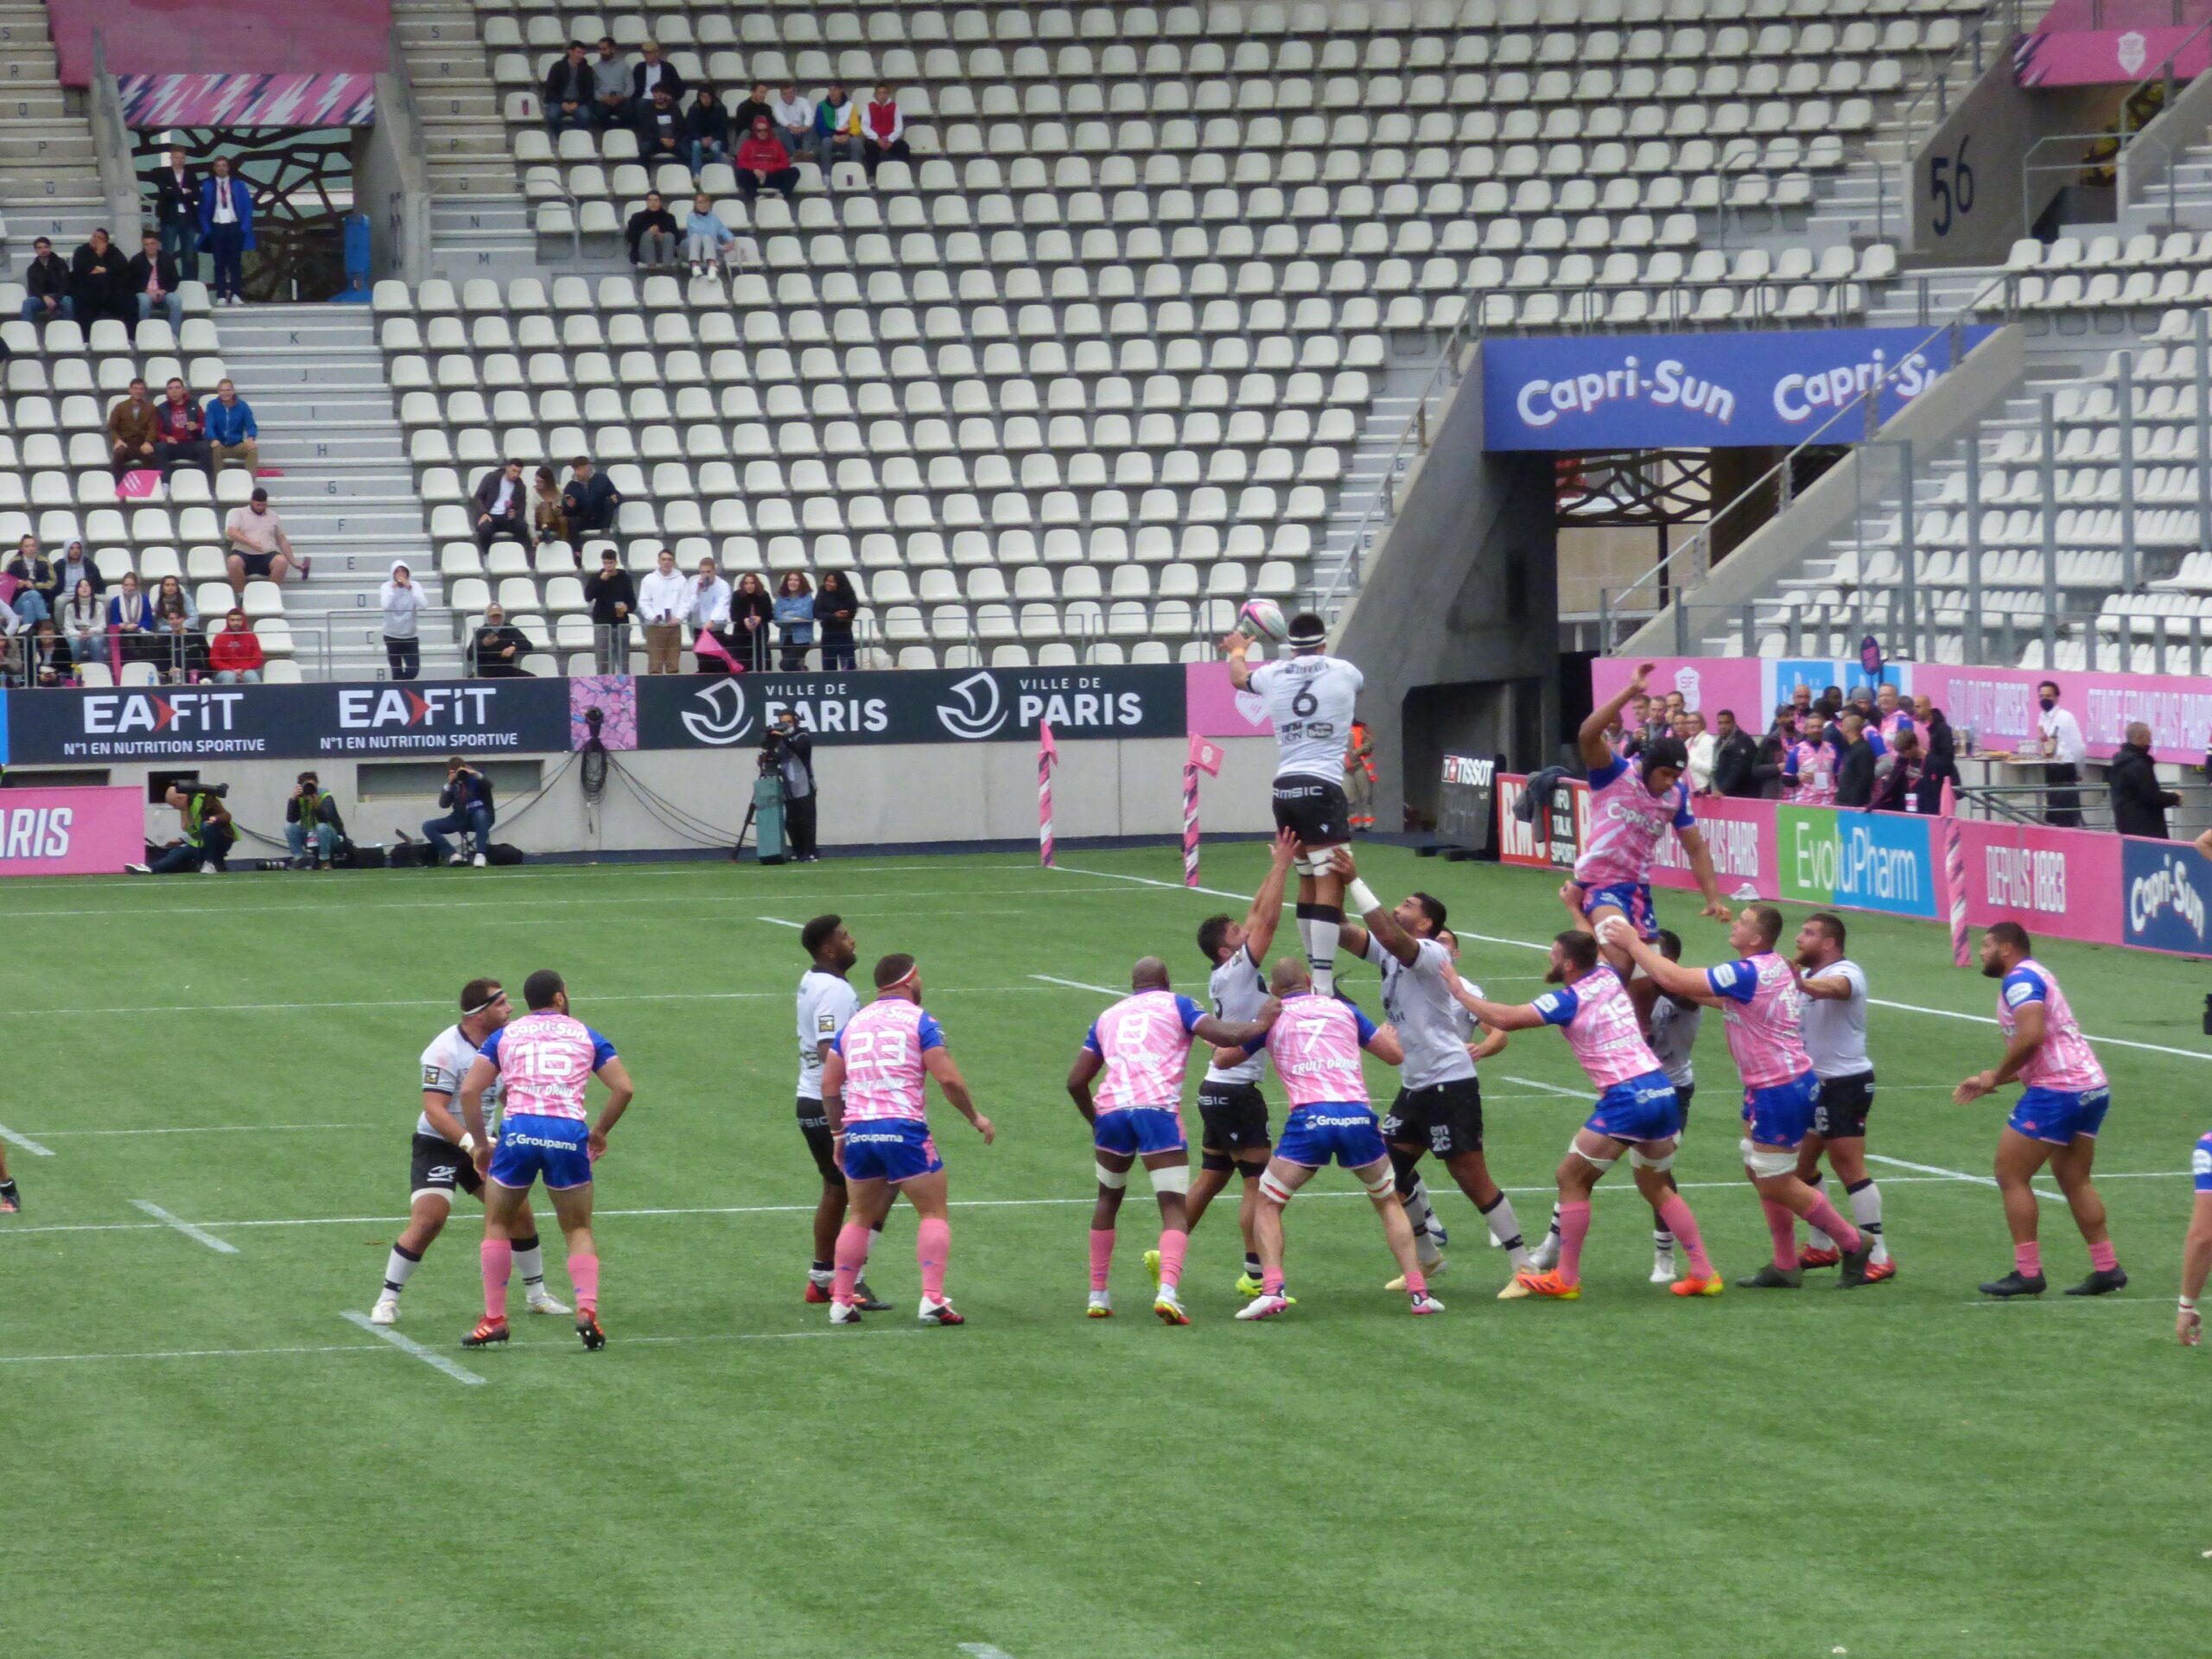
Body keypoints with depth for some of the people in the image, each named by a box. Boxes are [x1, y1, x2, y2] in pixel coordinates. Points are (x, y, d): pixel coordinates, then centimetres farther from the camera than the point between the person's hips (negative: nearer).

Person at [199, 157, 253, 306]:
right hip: (216, 227, 0)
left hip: (235, 227, 0)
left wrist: (245, 227, -5)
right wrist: (206, 228, -4)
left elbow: (248, 207, 6)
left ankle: (236, 295, -1)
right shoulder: (207, 186, 7)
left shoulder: (238, 185, 7)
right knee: (219, 263, -2)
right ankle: (221, 296, -3)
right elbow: (203, 209, 6)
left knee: (235, 262, -2)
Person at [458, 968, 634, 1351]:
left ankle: (494, 1319, 11)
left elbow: (469, 1090, 6)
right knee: (578, 1230, 14)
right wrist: (600, 1132, 21)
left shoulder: (505, 1035, 17)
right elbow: (624, 1088, 9)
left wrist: (481, 1144, 14)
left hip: (519, 1130, 0)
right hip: (569, 1133, 0)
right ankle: (587, 1310, -6)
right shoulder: (586, 1036, 18)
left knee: (498, 1224, 17)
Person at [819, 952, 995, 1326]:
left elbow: (829, 1085, 16)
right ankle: (933, 1300, -8)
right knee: (933, 1213, 4)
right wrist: (975, 1117, 5)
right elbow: (948, 1078, -7)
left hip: (857, 1128, 5)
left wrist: (838, 1132, 25)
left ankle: (841, 1302, 13)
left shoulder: (853, 1023, 15)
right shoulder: (918, 1020, 0)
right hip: (903, 1127, -5)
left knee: (859, 1218, 17)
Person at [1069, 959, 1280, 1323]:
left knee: (1108, 1201, 24)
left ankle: (1098, 1296, 24)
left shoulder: (1108, 1017, 25)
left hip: (1111, 1109, 3)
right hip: (1158, 1109, -3)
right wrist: (1259, 1024, 18)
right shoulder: (1176, 1005, 14)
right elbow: (1225, 1035, 0)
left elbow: (1076, 1081, 22)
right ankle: (1167, 1291, -25)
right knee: (1173, 1208, -2)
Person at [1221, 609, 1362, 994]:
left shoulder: (1274, 674, 10)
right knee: (1330, 885, -10)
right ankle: (1323, 986, -21)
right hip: (1322, 787, -5)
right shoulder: (1344, 672, 5)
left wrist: (1237, 651, 59)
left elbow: (1239, 677, 35)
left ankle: (1318, 973, 25)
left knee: (1308, 883, 18)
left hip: (1285, 787, 5)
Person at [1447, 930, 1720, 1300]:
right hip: (1662, 1089, 8)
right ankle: (1703, 1273, 16)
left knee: (1572, 1177, 4)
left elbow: (1505, 1019, -13)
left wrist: (1460, 992, 0)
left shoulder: (1568, 1000, -7)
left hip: (1626, 1098, -8)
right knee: (1655, 1186, 21)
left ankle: (1566, 1279, 4)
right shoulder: (1608, 976, 12)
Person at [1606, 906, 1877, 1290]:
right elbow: (1722, 1000, 21)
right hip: (1768, 1089, 10)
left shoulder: (1748, 974, -23)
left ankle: (1854, 1244, 10)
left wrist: (1633, 944, -10)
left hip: (1780, 1093, -10)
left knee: (1776, 1185, -2)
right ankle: (1785, 1266, 20)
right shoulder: (1772, 967, 7)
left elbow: (1674, 979, -23)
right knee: (1759, 1172, 15)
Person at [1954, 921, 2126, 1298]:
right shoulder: (2036, 977, 21)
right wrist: (1990, 1082, 18)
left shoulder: (2020, 979, -10)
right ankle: (2107, 1268, 15)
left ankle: (2027, 1272, -2)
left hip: (2056, 1091, -10)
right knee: (2075, 1180, 17)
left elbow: (2031, 1035, -26)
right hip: (2092, 1086, 10)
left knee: (2011, 1175, -2)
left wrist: (1996, 1075, -12)